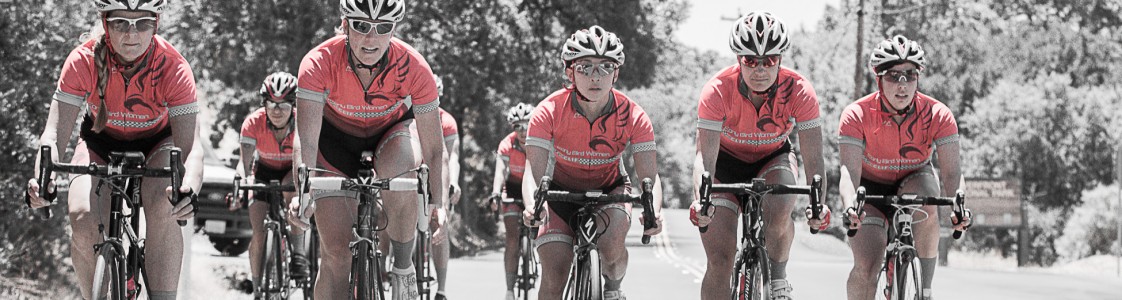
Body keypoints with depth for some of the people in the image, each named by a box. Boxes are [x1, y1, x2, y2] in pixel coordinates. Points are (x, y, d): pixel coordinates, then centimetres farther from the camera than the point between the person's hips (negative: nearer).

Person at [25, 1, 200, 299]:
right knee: (82, 219, -24)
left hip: (156, 144, -1)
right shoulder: (83, 61, -28)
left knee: (163, 208, -32)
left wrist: (188, 186, -58)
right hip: (101, 142, 1)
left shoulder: (173, 67, -31)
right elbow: (55, 132, -31)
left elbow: (189, 145, -35)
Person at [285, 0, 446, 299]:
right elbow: (306, 139, -40)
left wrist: (438, 207, -38)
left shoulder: (414, 68, -32)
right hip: (337, 137, 1)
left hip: (394, 131, 0)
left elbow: (433, 148, -28)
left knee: (396, 167, -37)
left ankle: (403, 268, -17)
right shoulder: (319, 63, -33)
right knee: (336, 250, -9)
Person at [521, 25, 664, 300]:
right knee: (554, 277, -15)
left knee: (611, 247, -30)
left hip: (609, 189, 0)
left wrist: (654, 211, -48)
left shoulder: (632, 115, -23)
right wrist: (532, 206, -53)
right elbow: (534, 172, -31)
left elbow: (649, 176, -26)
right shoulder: (550, 112, -25)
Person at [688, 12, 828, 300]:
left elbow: (813, 159, -27)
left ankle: (778, 277, -6)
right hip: (727, 161, 0)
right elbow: (705, 155, -34)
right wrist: (701, 199, -52)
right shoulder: (718, 91, -29)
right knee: (719, 261, -12)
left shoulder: (799, 90, -26)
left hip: (773, 160, 1)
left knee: (779, 210, -33)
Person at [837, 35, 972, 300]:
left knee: (926, 204, -36)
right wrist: (850, 207, -53)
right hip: (871, 189, -1)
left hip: (914, 182, 1)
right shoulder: (857, 115, -23)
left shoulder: (938, 115, -20)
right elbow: (850, 171, -31)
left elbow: (951, 172, -24)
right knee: (865, 269, -21)